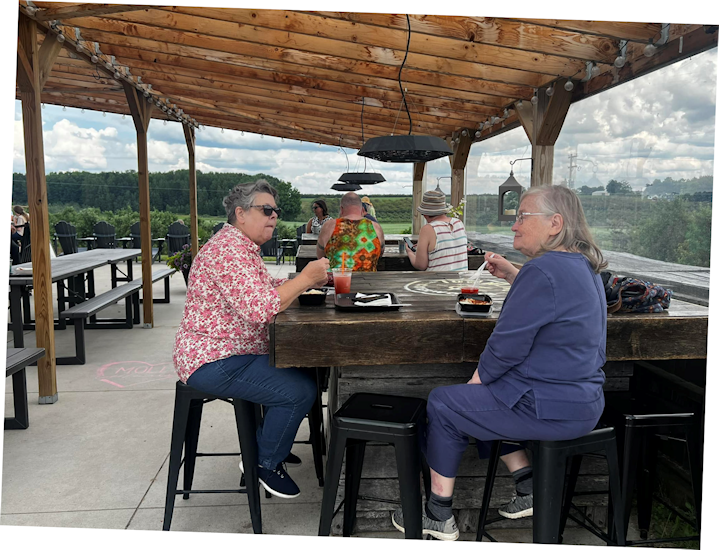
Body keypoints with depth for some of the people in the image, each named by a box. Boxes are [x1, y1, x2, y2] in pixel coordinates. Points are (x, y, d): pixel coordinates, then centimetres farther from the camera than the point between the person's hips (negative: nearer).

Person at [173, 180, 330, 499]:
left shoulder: (245, 248, 15)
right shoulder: (227, 249, -22)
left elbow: (267, 289, 17)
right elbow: (259, 308, -32)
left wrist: (307, 280, 1)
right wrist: (304, 279, -22)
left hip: (231, 353, 11)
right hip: (213, 363, -11)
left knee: (302, 367, 15)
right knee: (300, 390, -17)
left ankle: (270, 443, 30)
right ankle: (266, 462, 6)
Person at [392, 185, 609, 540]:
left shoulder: (544, 270, -23)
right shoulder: (583, 265, 9)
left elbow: (507, 347, -21)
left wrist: (476, 380, -4)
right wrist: (511, 275, 17)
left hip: (551, 409, -10)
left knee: (442, 403, 3)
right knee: (481, 398, 27)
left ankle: (439, 517, 14)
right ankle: (529, 488, 23)